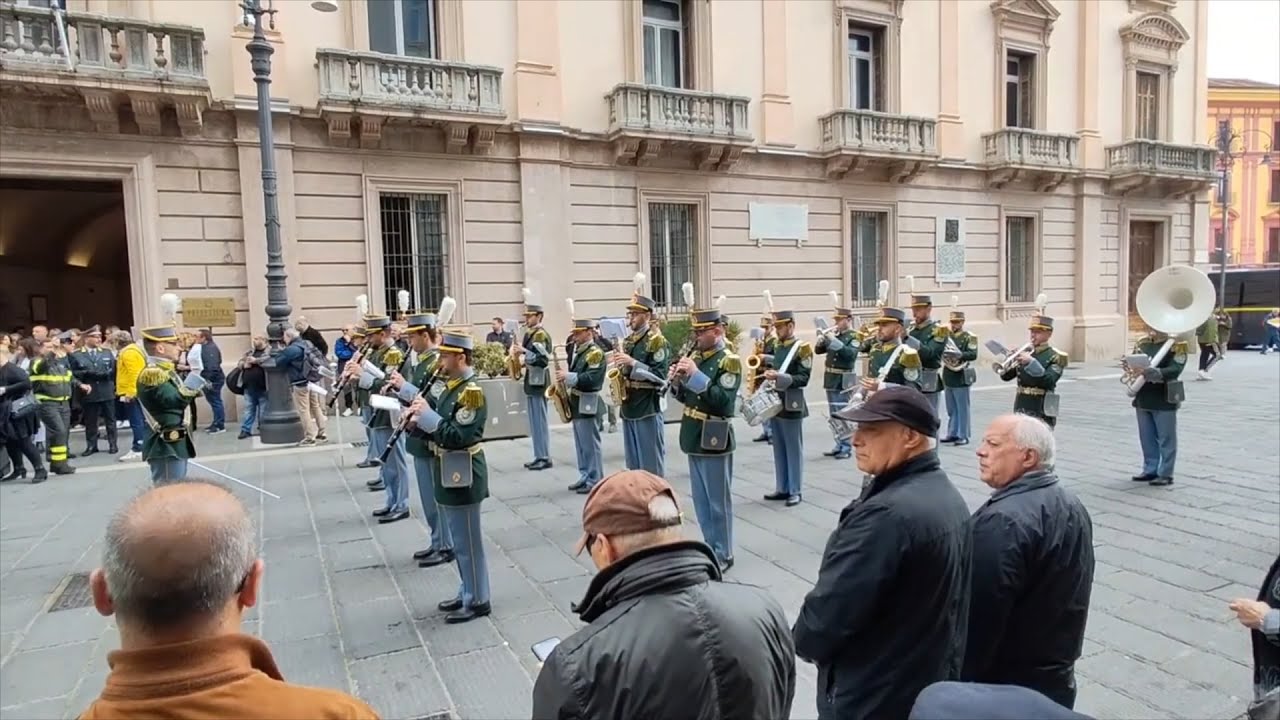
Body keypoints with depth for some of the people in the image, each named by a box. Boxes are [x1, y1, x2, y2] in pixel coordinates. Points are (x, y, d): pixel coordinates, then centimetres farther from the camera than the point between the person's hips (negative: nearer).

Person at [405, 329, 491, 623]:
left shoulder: (471, 391, -20)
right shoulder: (451, 387, 10)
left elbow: (459, 437, -26)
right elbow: (441, 428, 15)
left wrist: (427, 415, -23)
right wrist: (420, 419, -3)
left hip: (463, 476, -10)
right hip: (450, 473, 10)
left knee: (468, 542, 2)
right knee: (460, 541, 19)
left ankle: (478, 601, 15)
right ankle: (467, 592, 32)